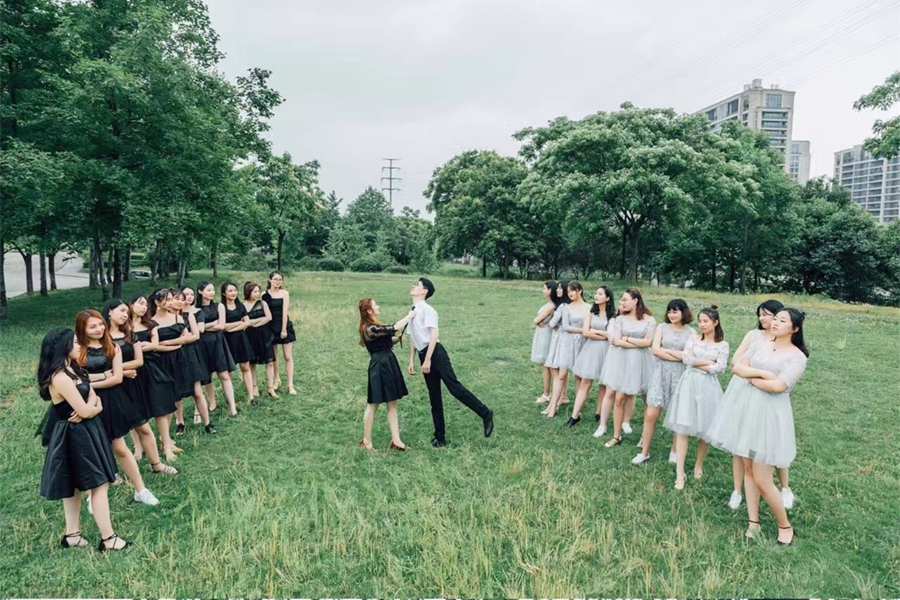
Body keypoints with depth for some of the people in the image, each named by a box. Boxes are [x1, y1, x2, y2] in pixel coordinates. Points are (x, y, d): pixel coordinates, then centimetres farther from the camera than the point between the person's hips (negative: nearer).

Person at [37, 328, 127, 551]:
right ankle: (108, 538, 6)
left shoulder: (71, 370, 5)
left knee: (74, 486, 18)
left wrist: (91, 406, -15)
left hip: (81, 434, 10)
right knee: (99, 485, -2)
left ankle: (72, 534, 30)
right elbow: (86, 411, -23)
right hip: (76, 436, -10)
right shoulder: (61, 378, -24)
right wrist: (96, 406, -3)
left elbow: (92, 396, 6)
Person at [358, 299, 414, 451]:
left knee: (392, 405, 9)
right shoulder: (370, 329, -19)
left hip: (388, 366, 9)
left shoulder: (374, 327, 12)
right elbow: (394, 328, -23)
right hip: (379, 368, -9)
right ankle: (366, 441, 19)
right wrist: (409, 316, -11)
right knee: (373, 405, 5)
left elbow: (388, 340, 16)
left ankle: (396, 440, 14)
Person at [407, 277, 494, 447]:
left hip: (435, 353, -8)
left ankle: (485, 414, 1)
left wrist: (427, 360, -19)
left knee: (454, 387, -12)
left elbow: (433, 336, -15)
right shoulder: (412, 311, 16)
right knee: (434, 396, 11)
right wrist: (411, 361, 18)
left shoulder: (427, 310, -8)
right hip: (423, 356, 8)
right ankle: (440, 436, 18)